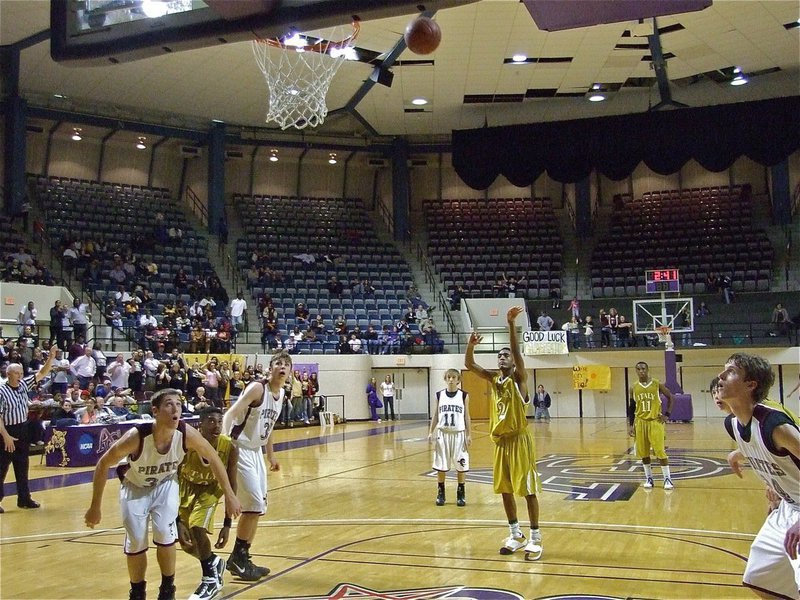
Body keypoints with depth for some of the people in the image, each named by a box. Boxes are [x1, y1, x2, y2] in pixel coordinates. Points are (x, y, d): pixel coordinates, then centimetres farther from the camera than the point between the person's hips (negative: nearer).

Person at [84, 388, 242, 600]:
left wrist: (229, 495, -7)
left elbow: (213, 459, -12)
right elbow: (103, 464, -21)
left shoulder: (187, 434, -30)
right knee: (136, 543, -3)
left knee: (165, 534, -15)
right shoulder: (136, 437, -36)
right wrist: (95, 507, -15)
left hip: (165, 484, 1)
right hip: (135, 487, -1)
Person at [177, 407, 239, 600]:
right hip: (187, 485, 1)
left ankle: (211, 579, -2)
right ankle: (214, 563, 33)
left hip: (211, 487, -1)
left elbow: (231, 486, -19)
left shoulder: (229, 448, -30)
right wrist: (178, 521, -30)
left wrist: (227, 524, -18)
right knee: (186, 544, 2)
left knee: (197, 527, -22)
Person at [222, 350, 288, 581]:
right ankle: (237, 558, 4)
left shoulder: (281, 393, 7)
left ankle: (242, 558, 22)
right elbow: (230, 414, -26)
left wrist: (271, 456, 25)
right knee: (254, 504, -10)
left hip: (255, 451, 9)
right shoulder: (257, 388, -18)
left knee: (259, 506, 11)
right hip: (239, 449, -9)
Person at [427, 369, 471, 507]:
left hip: (459, 434, -1)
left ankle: (461, 494, 16)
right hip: (443, 434, 2)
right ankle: (441, 493, 19)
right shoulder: (439, 395, 3)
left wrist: (469, 435, -3)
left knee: (461, 466, 3)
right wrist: (431, 432, 0)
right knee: (441, 466, 7)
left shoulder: (464, 396, -2)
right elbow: (436, 415, 8)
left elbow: (467, 417, 1)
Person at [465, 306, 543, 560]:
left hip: (519, 439, -7)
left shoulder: (519, 378, -7)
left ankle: (535, 538, 7)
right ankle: (516, 535, 23)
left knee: (528, 489, -2)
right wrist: (471, 345, -15)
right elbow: (469, 364, 4)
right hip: (500, 441, 7)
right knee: (505, 489, 11)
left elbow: (517, 351, -23)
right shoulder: (493, 379, 10)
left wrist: (511, 323, -34)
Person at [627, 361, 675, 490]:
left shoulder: (657, 384, -5)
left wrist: (667, 414, -4)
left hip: (655, 422, -3)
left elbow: (670, 398, 5)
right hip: (640, 422, 3)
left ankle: (667, 478, 2)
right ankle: (648, 478, 18)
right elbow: (631, 408, 9)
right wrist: (630, 425, 5)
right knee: (643, 452, 6)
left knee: (660, 451, -7)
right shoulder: (634, 388, 2)